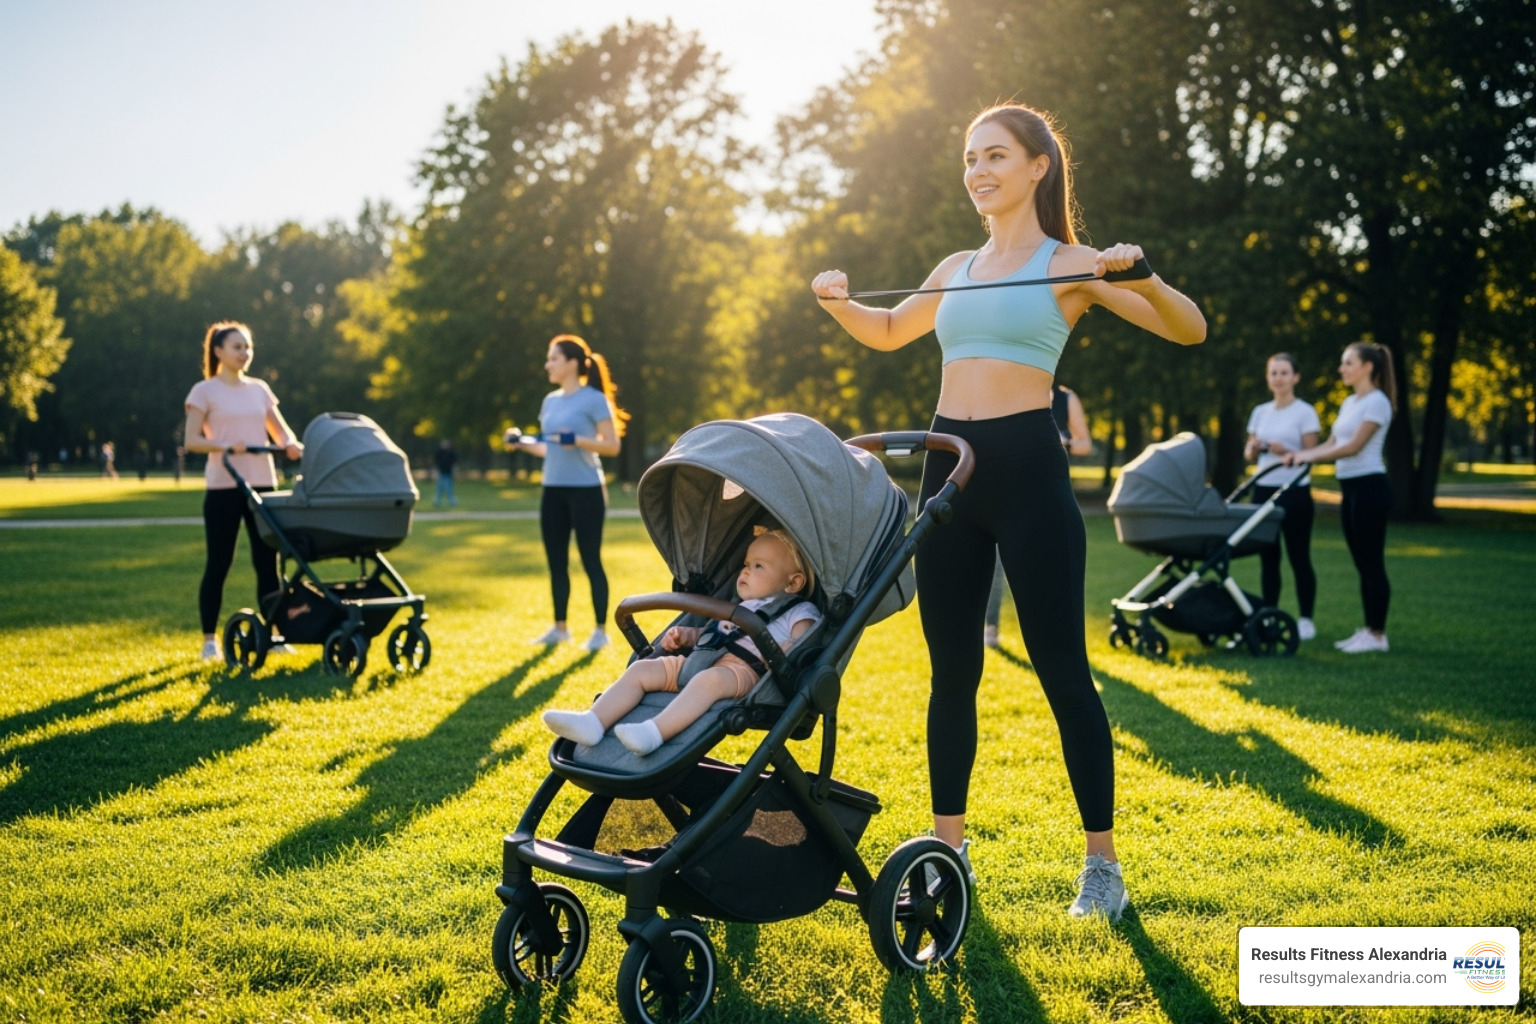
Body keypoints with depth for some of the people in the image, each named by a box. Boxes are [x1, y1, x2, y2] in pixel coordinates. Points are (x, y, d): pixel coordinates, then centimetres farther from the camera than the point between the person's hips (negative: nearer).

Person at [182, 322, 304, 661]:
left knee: (267, 560, 2)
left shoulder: (259, 389, 14)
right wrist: (225, 446, -24)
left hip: (262, 484, 4)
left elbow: (280, 432, 13)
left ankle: (273, 633, 8)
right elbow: (191, 440, -7)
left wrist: (292, 445, -10)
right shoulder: (204, 391, 0)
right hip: (224, 486, -4)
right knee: (218, 564, 0)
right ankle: (210, 639, 9)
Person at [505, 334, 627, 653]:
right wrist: (521, 443, 3)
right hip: (553, 491, 7)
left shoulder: (594, 399, -9)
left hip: (585, 491, -7)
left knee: (590, 561, -2)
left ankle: (601, 631, 5)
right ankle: (560, 627, 22)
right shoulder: (550, 401, 12)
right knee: (556, 562, 11)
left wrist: (577, 440, -24)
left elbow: (612, 446, -12)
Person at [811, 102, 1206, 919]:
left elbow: (1189, 331, -5)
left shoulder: (1069, 263, 1)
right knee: (951, 671, 9)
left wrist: (1142, 276, -24)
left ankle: (1103, 865, 8)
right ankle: (948, 848, 21)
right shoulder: (957, 269, 16)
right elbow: (888, 333, 33)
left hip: (1027, 465, -5)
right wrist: (841, 304, 14)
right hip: (949, 465, 6)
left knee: (1062, 668, -3)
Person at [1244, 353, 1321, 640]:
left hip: (1294, 492, -5)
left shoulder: (1304, 412, -3)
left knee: (1299, 557, -1)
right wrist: (1253, 448, -7)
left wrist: (1285, 451, -23)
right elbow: (1249, 453, 15)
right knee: (1268, 557, 6)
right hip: (1264, 490, 5)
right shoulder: (1260, 411, 12)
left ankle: (1306, 620, 7)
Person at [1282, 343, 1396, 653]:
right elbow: (1331, 444, 16)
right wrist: (1299, 454, 1)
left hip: (1369, 487, -9)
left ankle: (1377, 634, 0)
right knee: (1363, 564, 11)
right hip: (1350, 487, 9)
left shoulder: (1377, 402, -10)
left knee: (1372, 562, -5)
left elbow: (1353, 446, -17)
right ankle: (1368, 629, 16)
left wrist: (1309, 456, -14)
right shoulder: (1349, 403, 16)